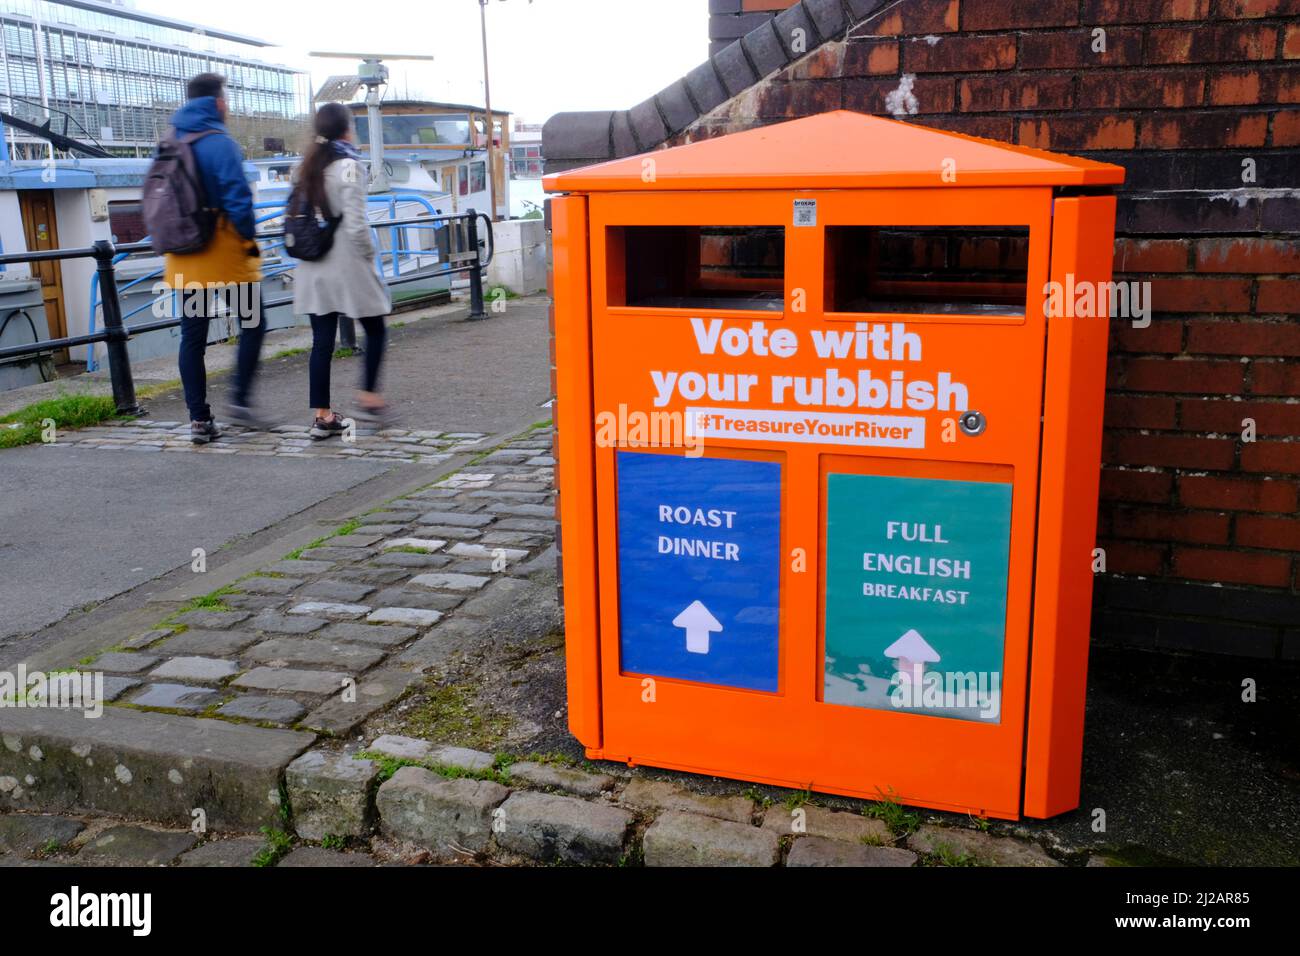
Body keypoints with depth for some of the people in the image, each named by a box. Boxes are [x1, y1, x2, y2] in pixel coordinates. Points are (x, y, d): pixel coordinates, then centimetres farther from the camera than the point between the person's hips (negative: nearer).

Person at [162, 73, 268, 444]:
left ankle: (199, 419, 7)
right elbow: (237, 197, -16)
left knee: (192, 336, 6)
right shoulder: (220, 143, -10)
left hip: (184, 256, 6)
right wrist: (250, 239, -5)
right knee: (252, 322, 9)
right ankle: (239, 398, 1)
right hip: (224, 251, -6)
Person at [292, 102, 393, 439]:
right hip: (346, 264, -6)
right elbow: (355, 224, -17)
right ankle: (369, 398, 10)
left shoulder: (309, 166, 8)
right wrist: (369, 252, -3)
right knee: (374, 330, 12)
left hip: (312, 267, 6)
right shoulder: (348, 165, -11)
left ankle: (322, 415, 7)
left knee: (322, 339, 6)